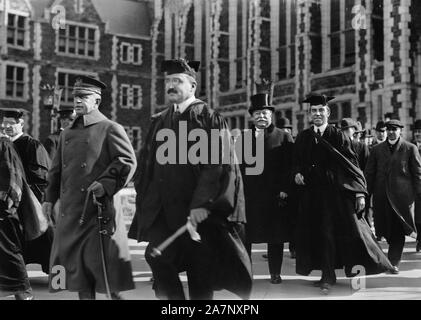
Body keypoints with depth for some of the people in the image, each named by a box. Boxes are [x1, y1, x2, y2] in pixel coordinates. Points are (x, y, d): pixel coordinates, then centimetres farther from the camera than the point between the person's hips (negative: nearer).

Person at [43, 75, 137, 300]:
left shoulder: (110, 129, -1)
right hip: (70, 210, 6)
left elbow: (128, 161, -8)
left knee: (104, 261, -3)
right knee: (78, 264, 9)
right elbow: (57, 169, 23)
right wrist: (50, 197, 14)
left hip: (98, 208, -6)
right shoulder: (67, 134, 19)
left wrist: (106, 184, -18)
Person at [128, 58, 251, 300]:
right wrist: (146, 202, 6)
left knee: (200, 271, 4)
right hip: (163, 212, 5)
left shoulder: (209, 119, -3)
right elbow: (147, 164, 17)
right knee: (157, 258, -5)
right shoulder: (159, 122, 14)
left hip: (198, 214, -4)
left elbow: (218, 165, -12)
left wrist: (202, 206, -21)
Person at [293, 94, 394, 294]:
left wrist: (360, 192, -11)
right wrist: (297, 173, -5)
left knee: (349, 231, -8)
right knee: (321, 234, 5)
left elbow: (351, 164, -3)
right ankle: (327, 277, 13)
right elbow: (297, 161, 19)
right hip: (312, 194, 3)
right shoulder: (303, 138, 9)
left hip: (336, 193, -3)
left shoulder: (338, 136, -1)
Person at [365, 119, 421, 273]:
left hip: (402, 196, -2)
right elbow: (369, 173, 11)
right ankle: (394, 253, 21)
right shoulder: (377, 149, 10)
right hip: (382, 196, 2)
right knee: (386, 229, 3)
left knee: (398, 230, 0)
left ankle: (394, 262, 8)